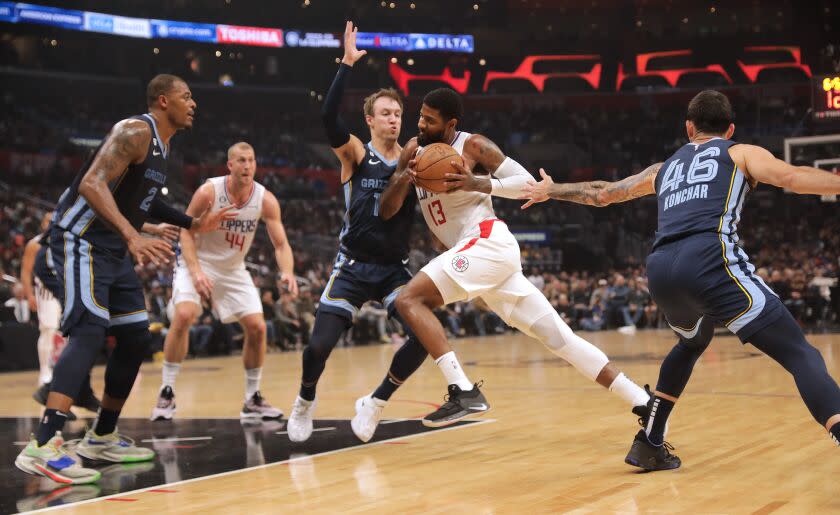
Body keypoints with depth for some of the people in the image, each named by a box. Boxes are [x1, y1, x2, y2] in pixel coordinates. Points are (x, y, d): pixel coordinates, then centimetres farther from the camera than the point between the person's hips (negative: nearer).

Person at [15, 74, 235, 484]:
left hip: (114, 250, 10)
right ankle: (42, 446, -33)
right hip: (80, 240, -10)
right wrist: (133, 237, -39)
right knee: (90, 332, -24)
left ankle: (101, 438, 22)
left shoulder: (161, 145, 15)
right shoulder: (135, 131, -15)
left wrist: (191, 224, 24)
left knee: (136, 338, 10)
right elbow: (92, 184, -28)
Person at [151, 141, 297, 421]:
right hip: (198, 262, -3)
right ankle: (167, 393, -14)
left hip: (233, 269, 4)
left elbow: (281, 244, -11)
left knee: (257, 327, -6)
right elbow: (186, 232, -15)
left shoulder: (265, 200, -14)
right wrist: (196, 272, -29)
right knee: (184, 316, -26)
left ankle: (252, 399, 11)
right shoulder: (208, 192, -21)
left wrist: (287, 272, -32)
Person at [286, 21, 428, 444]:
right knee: (319, 345, -11)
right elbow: (328, 116, -21)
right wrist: (347, 63, -26)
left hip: (394, 268, 2)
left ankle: (375, 403, 3)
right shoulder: (355, 153, -4)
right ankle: (305, 401, 22)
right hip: (353, 267, -2)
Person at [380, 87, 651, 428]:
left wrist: (479, 184, -20)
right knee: (560, 339, 5)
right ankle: (643, 403, 6)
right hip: (473, 254, 8)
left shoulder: (473, 146, -5)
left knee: (409, 300, -19)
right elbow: (386, 211, 9)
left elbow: (527, 182, -6)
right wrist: (402, 179, -11)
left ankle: (463, 392, -26)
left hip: (488, 242, -8)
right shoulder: (414, 150, 13)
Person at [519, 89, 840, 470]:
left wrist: (551, 191, 61)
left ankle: (649, 443, 34)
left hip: (661, 271, 6)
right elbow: (792, 177, -1)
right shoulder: (741, 153, 20)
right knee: (799, 354, -8)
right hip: (710, 261, -5)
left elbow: (602, 194, 45)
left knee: (693, 342, 36)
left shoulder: (665, 168, 33)